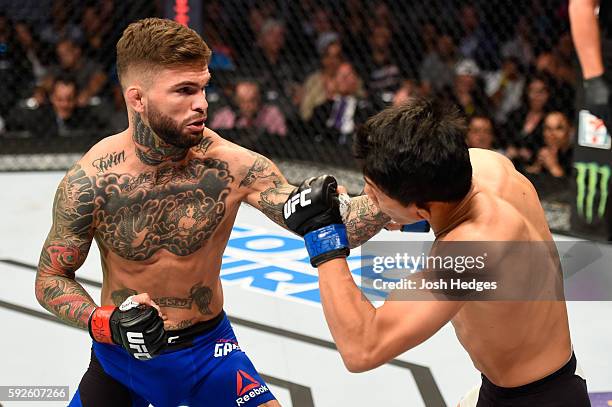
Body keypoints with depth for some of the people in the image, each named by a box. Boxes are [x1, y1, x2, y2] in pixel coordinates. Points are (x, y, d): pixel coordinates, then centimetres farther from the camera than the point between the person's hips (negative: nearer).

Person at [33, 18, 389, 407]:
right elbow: (52, 280, -7)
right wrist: (106, 324, -25)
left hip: (209, 349, 0)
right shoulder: (90, 181, -19)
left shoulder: (233, 167, -19)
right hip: (123, 353, 0)